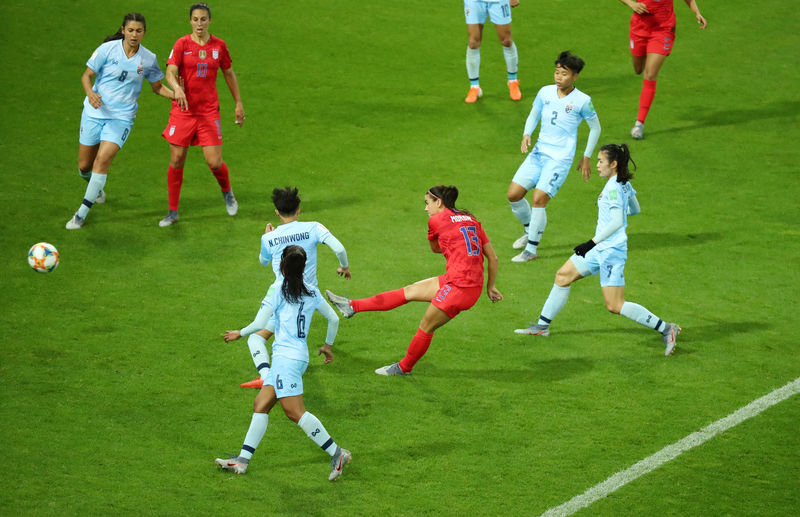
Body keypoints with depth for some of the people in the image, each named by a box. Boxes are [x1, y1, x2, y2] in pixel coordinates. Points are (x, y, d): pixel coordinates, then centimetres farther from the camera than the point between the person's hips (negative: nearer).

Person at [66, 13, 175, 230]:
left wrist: (178, 96, -5)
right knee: (84, 166, 7)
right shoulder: (107, 49, -8)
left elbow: (157, 87, 13)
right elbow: (87, 75, -3)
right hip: (95, 112, 1)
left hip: (121, 117, -1)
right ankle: (96, 186, 45)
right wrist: (90, 94, -24)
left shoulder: (148, 59, -1)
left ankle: (82, 213, -11)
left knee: (102, 159, -20)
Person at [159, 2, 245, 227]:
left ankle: (227, 192, 28)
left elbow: (229, 74, 16)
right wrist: (177, 88, -35)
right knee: (176, 161, -1)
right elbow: (170, 72, -14)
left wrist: (238, 103, 16)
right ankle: (172, 212, 13)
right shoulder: (182, 44, -3)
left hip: (209, 111, 1)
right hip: (183, 110, -1)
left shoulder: (219, 45, 3)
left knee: (215, 162, -5)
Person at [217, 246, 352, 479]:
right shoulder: (313, 293, 12)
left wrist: (240, 333, 16)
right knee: (260, 406, 10)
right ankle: (242, 460, 8)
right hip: (299, 357, 8)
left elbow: (259, 324, -3)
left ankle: (337, 454, -15)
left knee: (295, 412, -12)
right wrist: (327, 346, 32)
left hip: (286, 357, -8)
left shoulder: (280, 292, -4)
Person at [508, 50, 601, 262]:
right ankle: (529, 230, 26)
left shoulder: (582, 101, -7)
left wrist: (586, 157, 7)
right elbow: (533, 116, 19)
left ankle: (531, 249, -4)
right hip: (538, 152, 5)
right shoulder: (545, 92, 5)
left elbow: (595, 128, 6)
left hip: (561, 158, -5)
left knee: (539, 199, -17)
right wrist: (526, 134, -1)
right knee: (514, 194, -1)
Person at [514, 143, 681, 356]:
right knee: (563, 275, 14)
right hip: (600, 250, 10)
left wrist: (592, 242, -24)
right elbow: (635, 210, 23)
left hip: (611, 250, -10)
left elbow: (616, 223, -26)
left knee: (615, 306, -9)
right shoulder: (624, 183, 9)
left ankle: (665, 329, -6)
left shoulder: (613, 187, -19)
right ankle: (543, 325, 24)